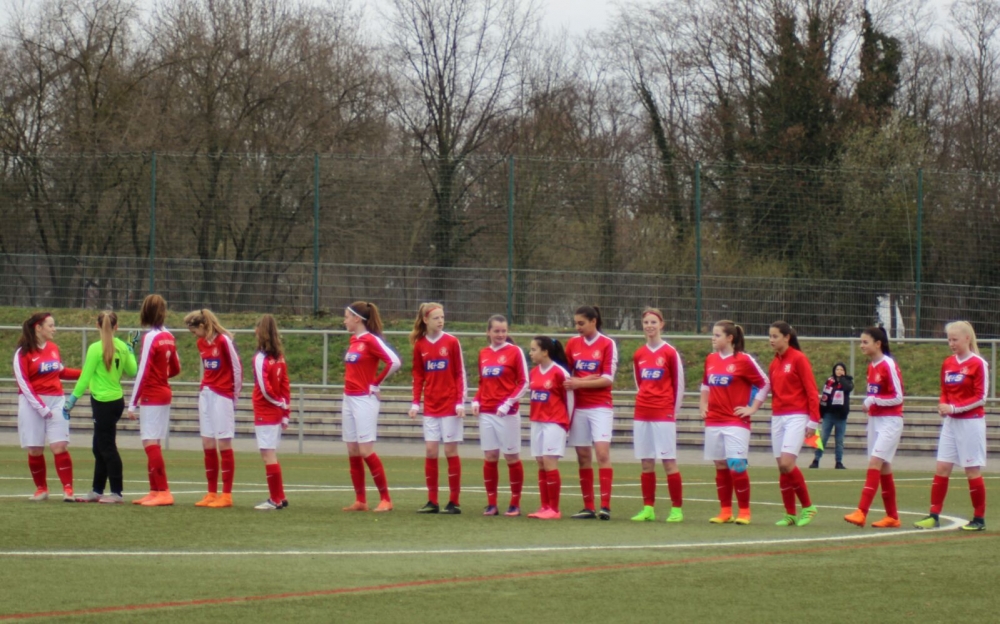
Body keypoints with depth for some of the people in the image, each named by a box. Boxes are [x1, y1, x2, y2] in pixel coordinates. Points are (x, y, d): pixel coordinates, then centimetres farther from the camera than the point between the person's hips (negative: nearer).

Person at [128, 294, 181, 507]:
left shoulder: (150, 338, -14)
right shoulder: (169, 337, 7)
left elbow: (142, 372, -16)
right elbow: (175, 369, 16)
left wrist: (132, 403, -13)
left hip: (151, 397, -8)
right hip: (164, 393, 8)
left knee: (150, 443, -8)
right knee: (152, 444, 14)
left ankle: (163, 492, -12)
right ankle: (155, 491, 16)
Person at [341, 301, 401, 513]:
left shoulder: (371, 340, -12)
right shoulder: (353, 340, 13)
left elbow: (394, 362, -21)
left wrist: (376, 384, -11)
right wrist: (352, 384, 11)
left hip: (364, 400, -8)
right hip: (349, 399, 8)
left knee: (366, 451, -11)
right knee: (353, 452, 7)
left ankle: (385, 499, -6)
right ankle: (360, 501, 11)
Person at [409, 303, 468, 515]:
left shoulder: (451, 342, -4)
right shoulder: (420, 345, 4)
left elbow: (460, 374, -2)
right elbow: (418, 376, 10)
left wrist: (461, 402, -8)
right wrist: (415, 403, 3)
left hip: (450, 406, -3)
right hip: (431, 408, 3)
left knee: (451, 451, -1)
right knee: (430, 451, 1)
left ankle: (454, 503, 3)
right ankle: (432, 501, 7)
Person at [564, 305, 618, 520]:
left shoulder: (607, 344, -4)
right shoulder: (572, 344, 8)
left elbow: (608, 379, -9)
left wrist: (579, 383, -15)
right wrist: (578, 381, -7)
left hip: (600, 406, -4)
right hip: (579, 406, 4)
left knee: (602, 452, -13)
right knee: (583, 456, 4)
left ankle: (605, 506, -16)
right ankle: (588, 507, 9)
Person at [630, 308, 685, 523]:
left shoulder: (670, 353, -4)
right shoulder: (639, 355, 10)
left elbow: (679, 384, -1)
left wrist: (673, 411, 0)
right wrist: (646, 403, 13)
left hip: (664, 416, -5)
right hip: (642, 415, 5)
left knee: (669, 461, -5)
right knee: (646, 463, 5)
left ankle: (676, 509, -3)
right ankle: (648, 509, 8)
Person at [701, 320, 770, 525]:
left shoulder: (744, 360, -7)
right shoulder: (711, 360, 10)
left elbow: (765, 384, -3)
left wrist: (752, 408, -4)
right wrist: (703, 404, 15)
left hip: (736, 422, -6)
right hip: (713, 422, 6)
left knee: (736, 466, -12)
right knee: (720, 466, 7)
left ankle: (744, 512, -3)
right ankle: (725, 512, 12)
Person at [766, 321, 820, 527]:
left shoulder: (798, 359, -6)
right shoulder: (774, 364, 12)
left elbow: (812, 392, -8)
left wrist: (813, 421, -13)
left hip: (796, 417, -7)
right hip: (778, 418, 7)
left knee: (787, 463, -18)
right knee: (782, 468, 3)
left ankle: (807, 506, -3)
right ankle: (790, 514, 10)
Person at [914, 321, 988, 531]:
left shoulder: (978, 364, -9)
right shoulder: (948, 363, 10)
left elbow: (981, 397, -12)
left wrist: (954, 408, -17)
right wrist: (943, 407, -3)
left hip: (971, 423, -6)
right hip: (950, 423, 6)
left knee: (972, 470, -1)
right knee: (942, 468, 1)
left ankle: (979, 519, 7)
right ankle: (934, 516, 3)